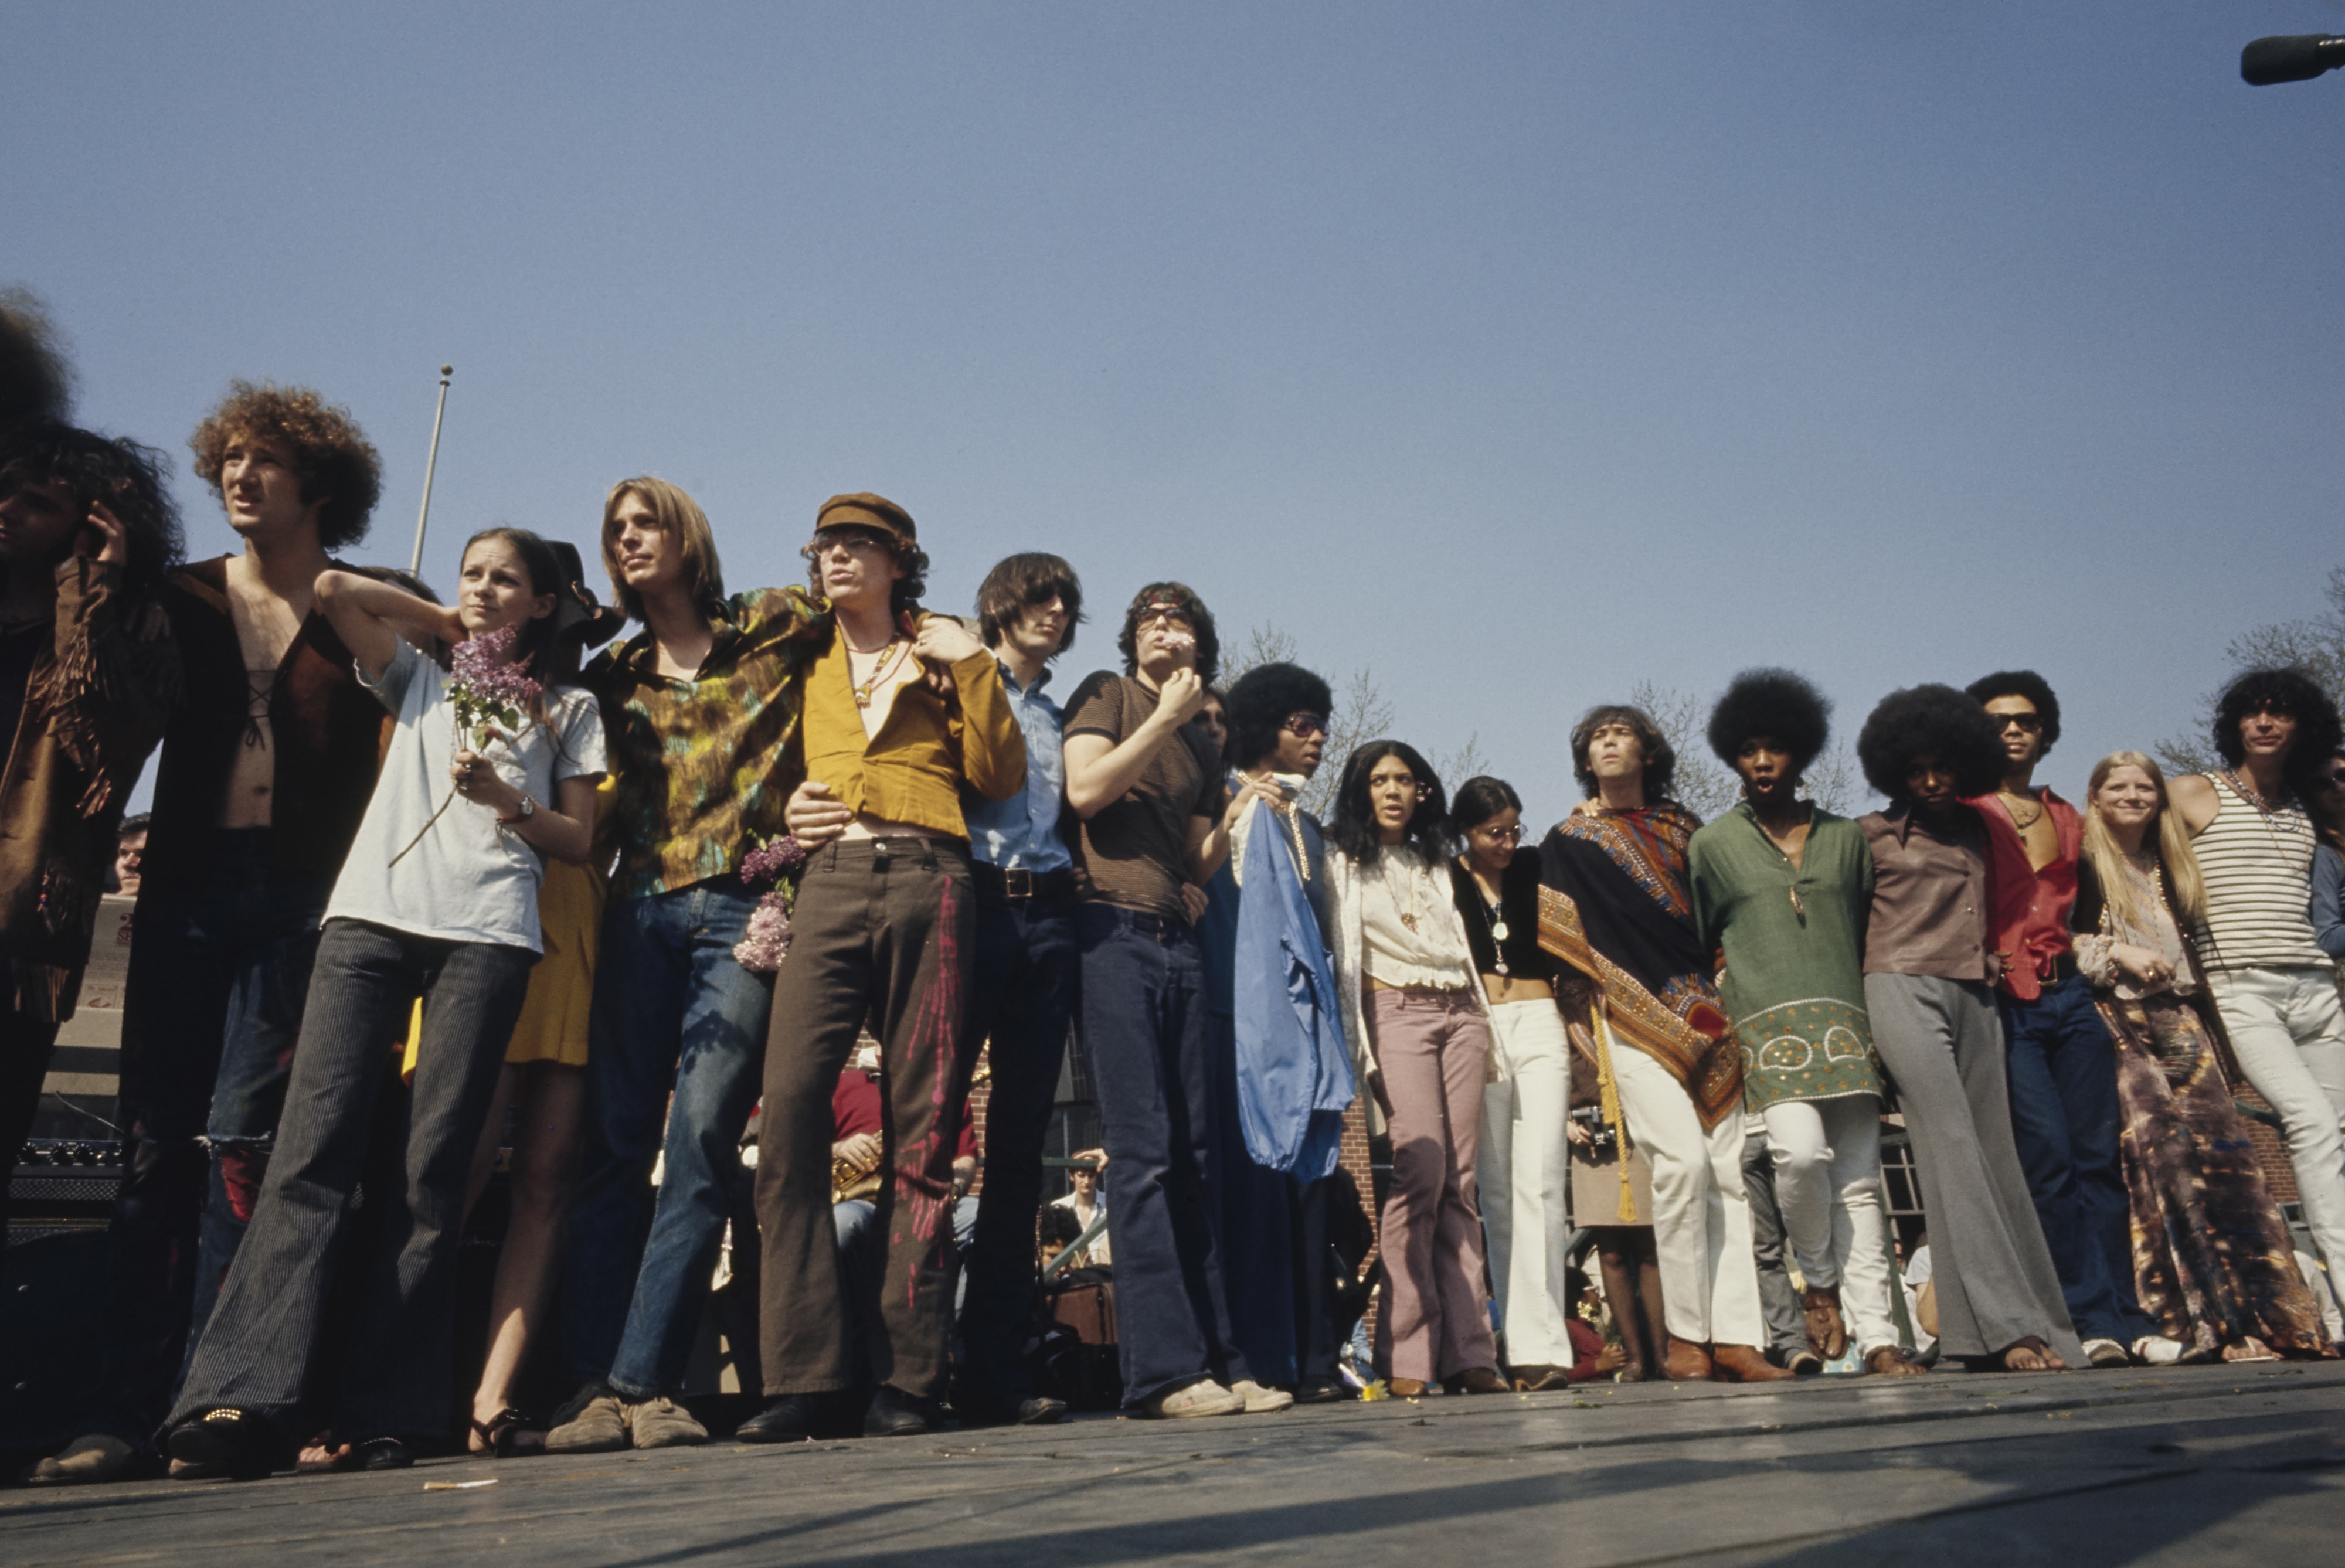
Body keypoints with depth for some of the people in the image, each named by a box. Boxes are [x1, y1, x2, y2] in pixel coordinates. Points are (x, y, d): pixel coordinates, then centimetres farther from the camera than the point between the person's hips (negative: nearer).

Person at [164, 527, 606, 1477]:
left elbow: (579, 841, 15)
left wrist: (507, 799, -2)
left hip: (487, 935, -1)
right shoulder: (420, 679, 27)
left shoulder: (568, 710, 21)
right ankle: (240, 1398, -18)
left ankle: (386, 1413, -6)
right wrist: (441, 620, 22)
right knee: (313, 1146, -13)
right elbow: (334, 589, 13)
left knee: (433, 1168, -8)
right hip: (371, 917, 2)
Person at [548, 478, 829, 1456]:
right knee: (614, 1144, -1)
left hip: (745, 908, -3)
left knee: (703, 1140, -9)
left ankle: (643, 1381, -5)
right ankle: (594, 1383, 1)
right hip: (641, 911, 3)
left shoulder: (772, 628, 10)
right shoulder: (614, 675, 19)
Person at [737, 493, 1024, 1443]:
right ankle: (803, 1372, -11)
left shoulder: (941, 656, 18)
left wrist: (973, 669, 1)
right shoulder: (804, 664, 24)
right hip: (830, 882, 2)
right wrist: (783, 812, 11)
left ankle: (906, 1373, 2)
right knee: (789, 1106, -15)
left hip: (925, 883, -1)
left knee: (922, 1125, -4)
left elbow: (999, 777, 8)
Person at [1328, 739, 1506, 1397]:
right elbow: (1342, 956, 3)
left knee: (1461, 1180, -3)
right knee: (1420, 1172, -17)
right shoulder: (1347, 865, 10)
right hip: (1398, 1014, -4)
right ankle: (1408, 1355, -14)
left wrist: (1484, 1027, 15)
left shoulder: (1437, 866, 24)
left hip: (1460, 1015, 5)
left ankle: (1467, 1350, -3)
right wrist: (1360, 1043, -7)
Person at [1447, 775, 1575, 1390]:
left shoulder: (1535, 870, 12)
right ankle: (1522, 1340, 4)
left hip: (1538, 1025, 1)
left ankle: (1540, 1343, -11)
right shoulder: (1443, 880, 6)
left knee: (1541, 1180, -9)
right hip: (1475, 1033, -1)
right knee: (1496, 1188, -1)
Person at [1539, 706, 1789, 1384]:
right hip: (1632, 1013, -4)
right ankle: (1684, 1335, -8)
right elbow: (1562, 946, 6)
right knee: (1683, 1157, -18)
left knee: (1732, 1165, -4)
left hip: (1704, 1014, 4)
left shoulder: (1681, 827, 19)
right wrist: (1587, 1013, -3)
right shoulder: (1569, 841, 10)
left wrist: (1722, 998, 8)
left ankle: (1735, 1335, 0)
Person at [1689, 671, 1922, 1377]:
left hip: (1846, 1019, 3)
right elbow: (1694, 947, 13)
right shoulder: (1712, 844, 10)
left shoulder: (1847, 837, 16)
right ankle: (1818, 1281, 2)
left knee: (1860, 1174, -1)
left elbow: (1871, 931, 20)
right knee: (1800, 1148, -23)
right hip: (1768, 1022, -2)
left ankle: (1876, 1334, 2)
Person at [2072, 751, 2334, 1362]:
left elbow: (2191, 951, 23)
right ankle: (2180, 1317, -17)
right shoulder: (2082, 864, 5)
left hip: (2178, 1019, 5)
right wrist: (2118, 953, -13)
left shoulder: (2170, 869, 22)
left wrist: (2211, 1032, 15)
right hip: (2116, 1019, -5)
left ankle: (2252, 1317, -9)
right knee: (2157, 1143, -17)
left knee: (2220, 1146, -8)